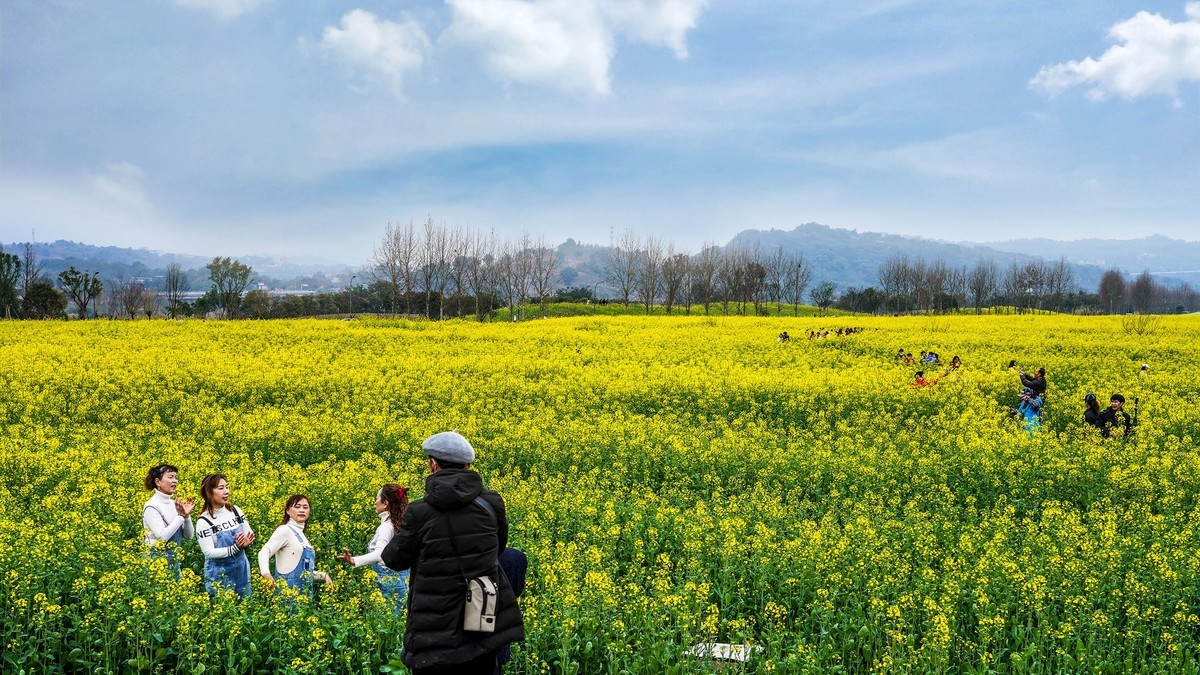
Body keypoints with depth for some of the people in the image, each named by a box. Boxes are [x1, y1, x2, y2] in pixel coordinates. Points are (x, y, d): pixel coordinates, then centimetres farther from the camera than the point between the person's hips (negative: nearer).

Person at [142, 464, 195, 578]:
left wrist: (186, 515, -9)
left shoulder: (174, 504, 8)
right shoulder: (152, 507, -12)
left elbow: (189, 536, 7)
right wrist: (180, 516, -18)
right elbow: (162, 537, -22)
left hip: (174, 561, 7)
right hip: (157, 559, -7)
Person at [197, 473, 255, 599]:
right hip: (219, 574, -5)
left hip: (241, 569, 5)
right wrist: (235, 548, -27)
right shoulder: (204, 521, -15)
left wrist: (246, 543, -17)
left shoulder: (235, 511, 0)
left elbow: (249, 534, 6)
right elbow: (209, 552, -17)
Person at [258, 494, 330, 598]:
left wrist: (323, 576, 14)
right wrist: (265, 573, -35)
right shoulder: (285, 530, -5)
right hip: (288, 589, -7)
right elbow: (264, 552, -18)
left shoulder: (302, 535, 18)